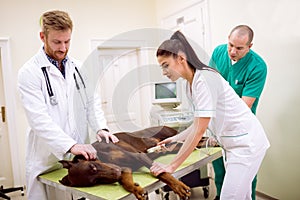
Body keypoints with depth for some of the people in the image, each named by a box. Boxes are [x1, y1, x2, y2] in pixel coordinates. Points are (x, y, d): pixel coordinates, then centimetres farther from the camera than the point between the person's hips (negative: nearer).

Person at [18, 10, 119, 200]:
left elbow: (92, 102, 10)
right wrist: (70, 145, -27)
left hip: (79, 155, 4)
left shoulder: (79, 68, 8)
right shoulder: (30, 72, -9)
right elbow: (39, 118, -18)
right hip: (47, 161, -4)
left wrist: (101, 127, -8)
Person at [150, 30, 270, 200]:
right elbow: (199, 122, 10)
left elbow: (199, 130, -27)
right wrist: (176, 138, 8)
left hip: (246, 142, -9)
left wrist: (172, 166, -24)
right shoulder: (191, 84, 3)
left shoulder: (204, 79, -24)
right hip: (231, 143, 9)